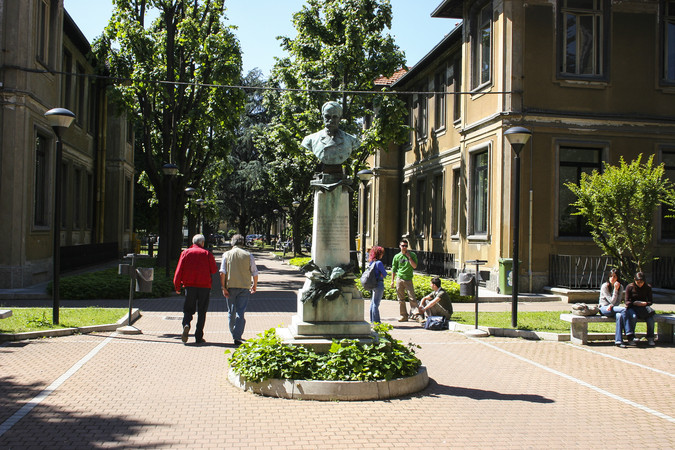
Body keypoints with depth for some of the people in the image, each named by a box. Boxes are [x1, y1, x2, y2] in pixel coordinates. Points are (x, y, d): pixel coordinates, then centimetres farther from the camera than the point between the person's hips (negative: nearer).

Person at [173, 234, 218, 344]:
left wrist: (177, 286, 5)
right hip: (205, 286, -1)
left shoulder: (186, 252, 4)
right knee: (201, 312, 6)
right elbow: (214, 270, 0)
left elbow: (179, 270, 0)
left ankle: (186, 324, -20)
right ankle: (199, 336, 5)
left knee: (188, 309, 10)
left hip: (190, 285, 1)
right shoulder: (207, 254, 1)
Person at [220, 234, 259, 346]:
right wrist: (255, 285, 17)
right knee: (240, 312, -2)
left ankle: (234, 334, 27)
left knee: (231, 312, 15)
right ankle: (237, 337, -10)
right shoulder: (248, 255, 1)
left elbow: (222, 272, -5)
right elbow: (254, 273, 2)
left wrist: (223, 287, -3)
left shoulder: (227, 254, 2)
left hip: (230, 286, 1)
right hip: (244, 287, -1)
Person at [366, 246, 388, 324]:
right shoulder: (379, 263, -16)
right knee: (376, 303, -4)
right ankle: (376, 321, 1)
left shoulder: (371, 262, 8)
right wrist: (381, 275, 6)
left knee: (373, 302, 14)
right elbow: (384, 274, -12)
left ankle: (372, 321, 21)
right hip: (379, 284, -8)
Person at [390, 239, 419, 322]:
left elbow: (414, 266, -7)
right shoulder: (397, 256, 8)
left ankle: (414, 312, -7)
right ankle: (403, 315, 11)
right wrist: (392, 280, 7)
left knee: (412, 298, -10)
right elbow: (394, 269, 12)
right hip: (399, 279, 2)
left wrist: (409, 257, -10)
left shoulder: (412, 255, 3)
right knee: (401, 299, 4)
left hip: (408, 279, -2)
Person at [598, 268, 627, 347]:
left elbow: (618, 302, 1)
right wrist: (615, 289, -20)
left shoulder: (620, 287, 6)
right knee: (624, 310, -30)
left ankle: (618, 340, -35)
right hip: (604, 308, -4)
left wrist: (611, 305, -19)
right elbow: (612, 301, -12)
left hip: (614, 308, 4)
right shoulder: (605, 286, -8)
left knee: (619, 316, -34)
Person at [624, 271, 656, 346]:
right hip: (632, 307, -2)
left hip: (643, 308, 2)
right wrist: (635, 303, -23)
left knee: (650, 318, -29)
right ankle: (630, 338, -23)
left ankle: (650, 338, -11)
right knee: (633, 317, -35)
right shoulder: (629, 287, -1)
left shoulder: (648, 287, 5)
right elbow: (627, 302, -3)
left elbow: (650, 302, 6)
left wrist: (645, 303, -18)